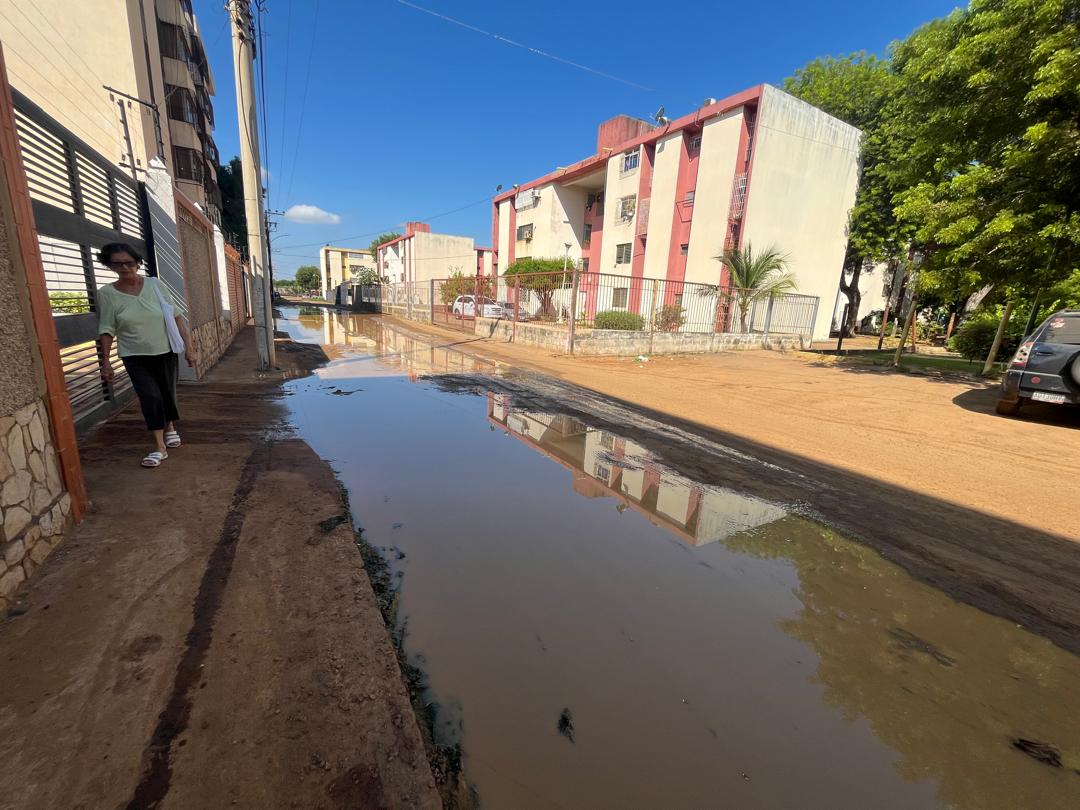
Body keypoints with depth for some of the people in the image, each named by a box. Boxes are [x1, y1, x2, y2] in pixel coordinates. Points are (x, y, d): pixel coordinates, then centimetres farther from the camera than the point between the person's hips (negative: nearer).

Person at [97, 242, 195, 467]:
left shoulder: (155, 285, -5)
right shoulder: (106, 293, -5)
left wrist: (188, 347, -8)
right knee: (150, 396, -13)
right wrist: (106, 362, -4)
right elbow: (107, 330, -2)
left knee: (168, 393, 11)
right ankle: (159, 446, -5)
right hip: (134, 356, -1)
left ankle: (170, 427, 39)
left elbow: (176, 316, -3)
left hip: (165, 351, 1)